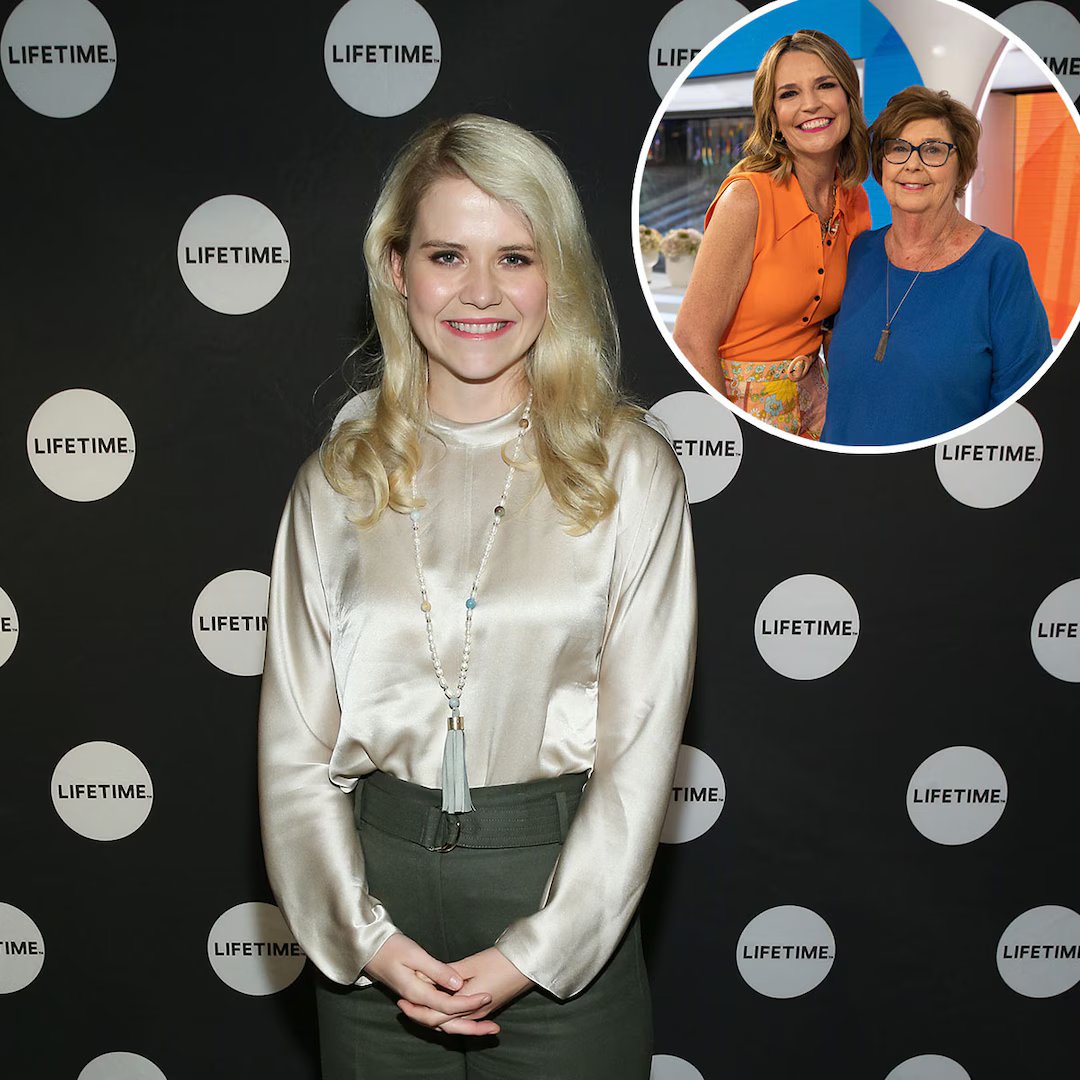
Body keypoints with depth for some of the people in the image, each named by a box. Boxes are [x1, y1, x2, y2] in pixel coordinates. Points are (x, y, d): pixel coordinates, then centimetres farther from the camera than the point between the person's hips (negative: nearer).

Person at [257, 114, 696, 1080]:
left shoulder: (627, 468, -4)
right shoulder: (339, 479, 2)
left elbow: (642, 739, -7)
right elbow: (294, 743, 2)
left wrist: (534, 951, -11)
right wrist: (364, 935, -8)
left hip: (563, 877, -1)